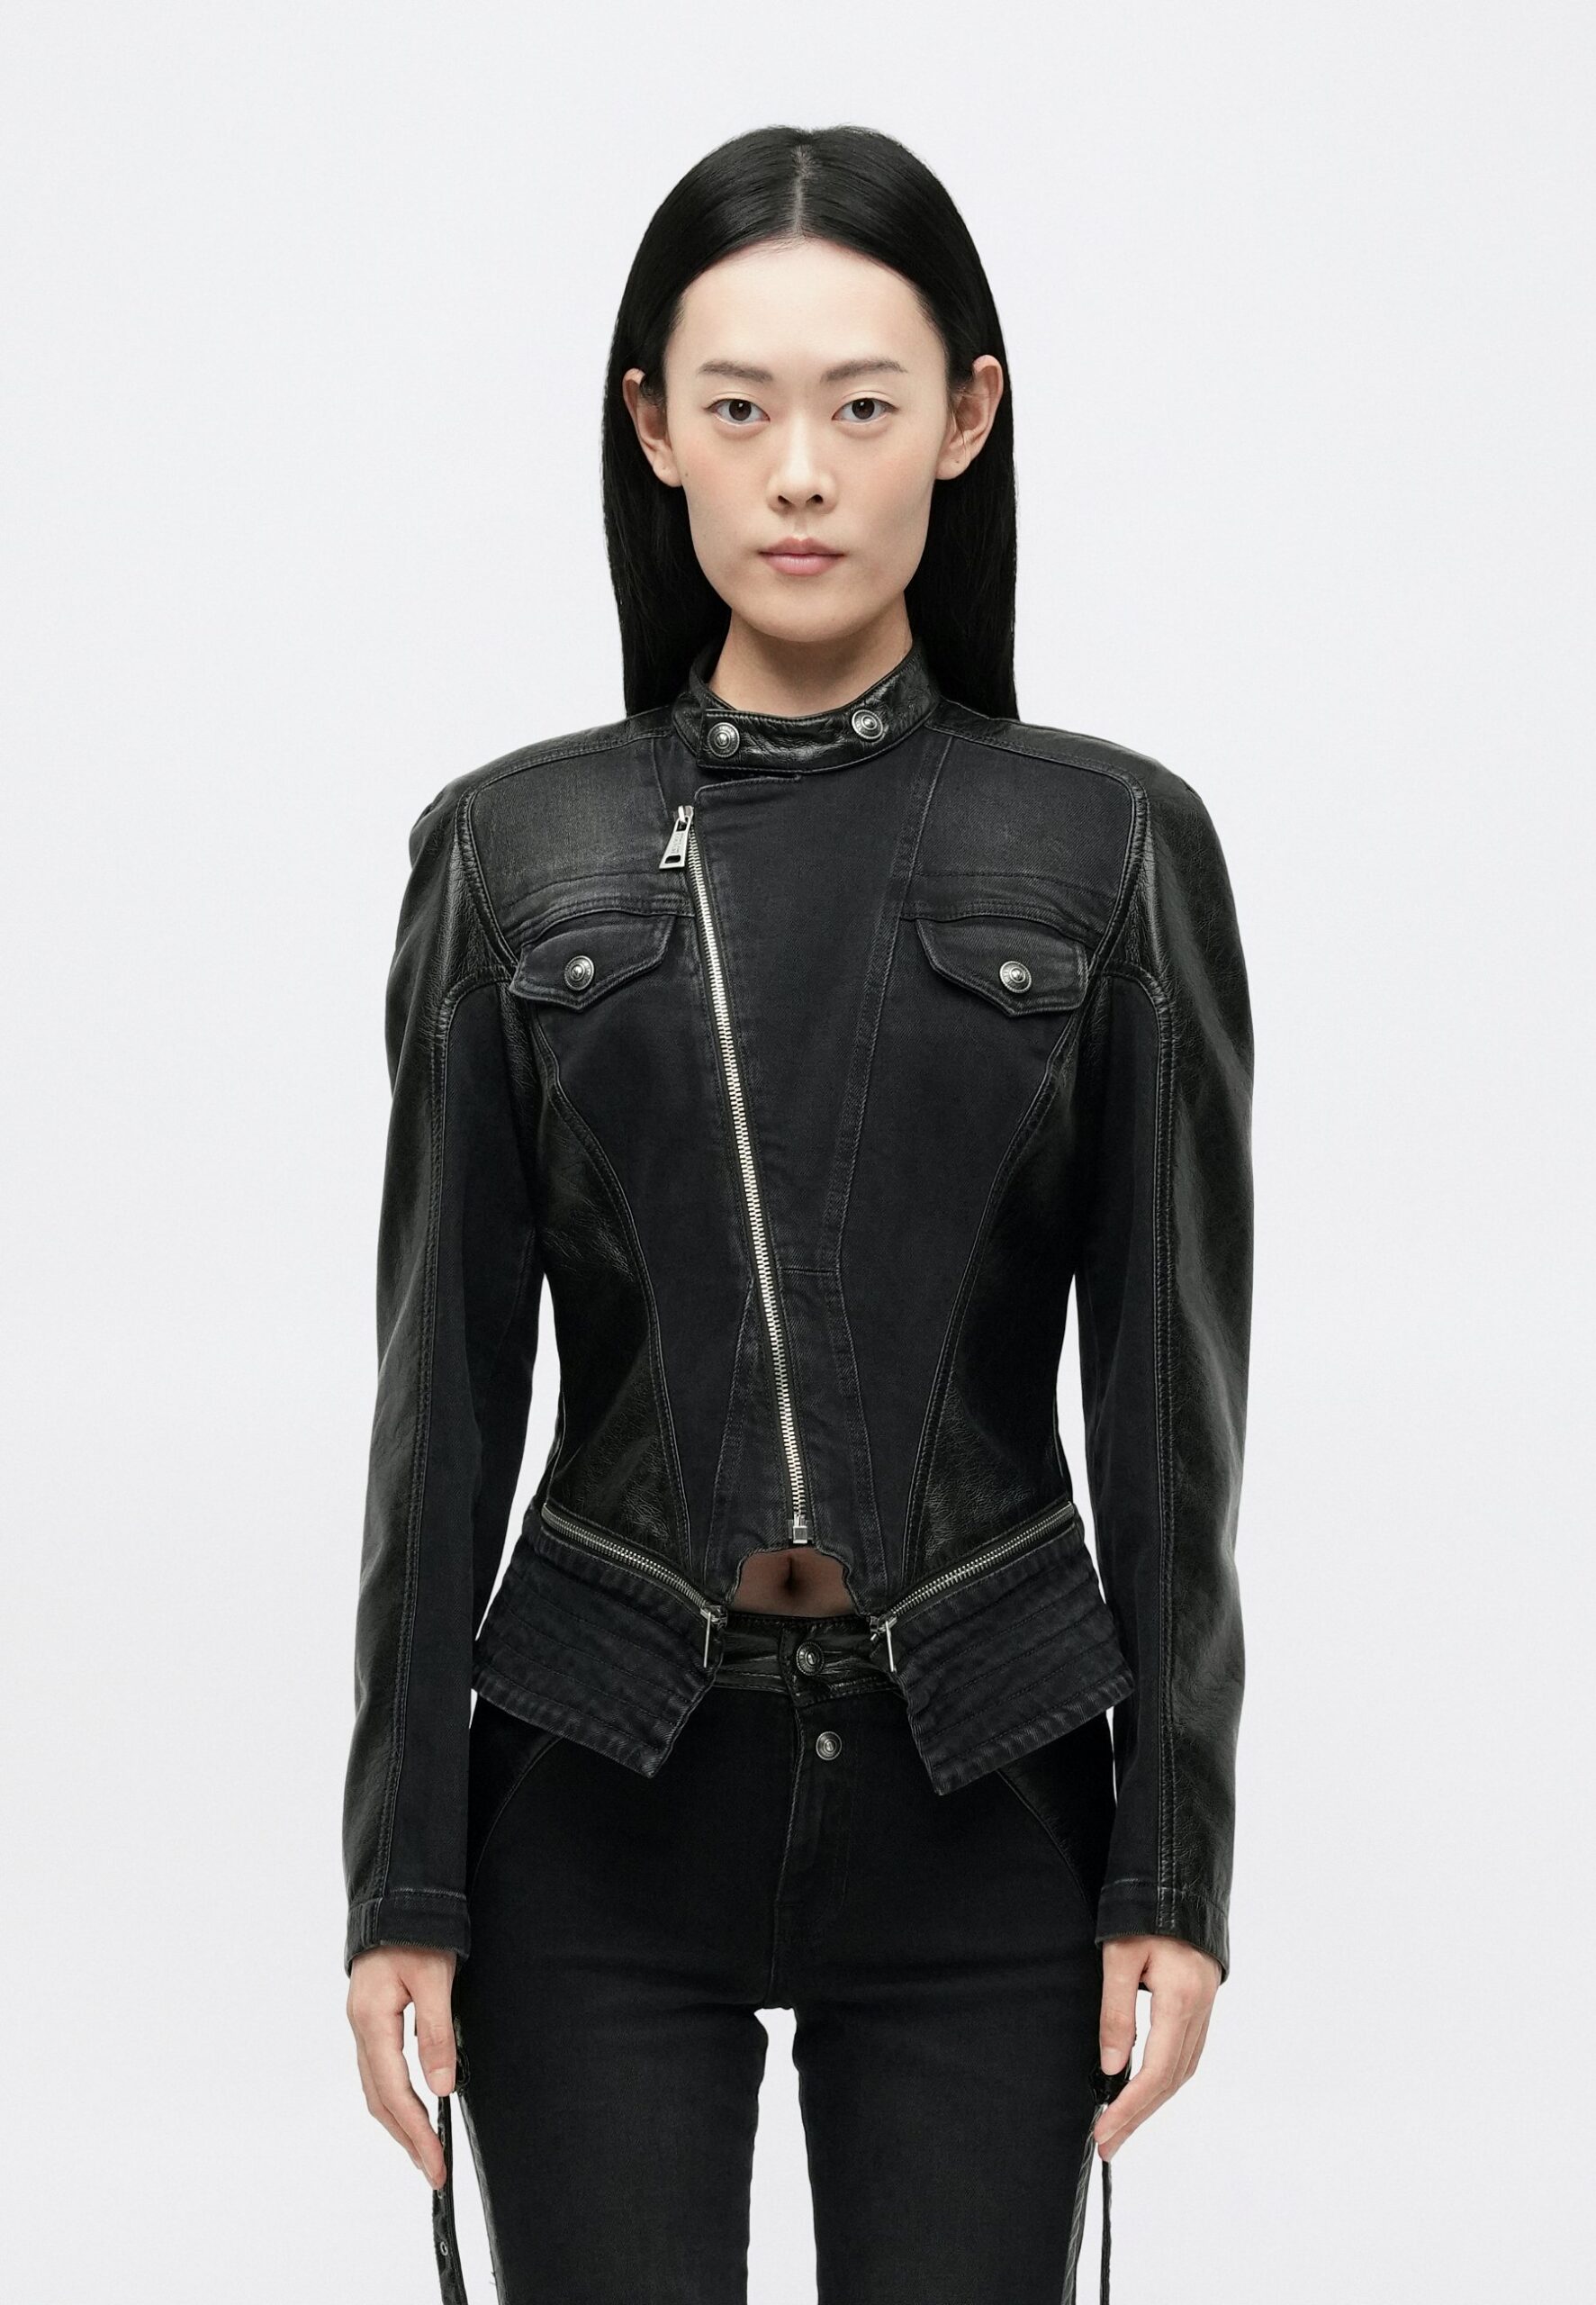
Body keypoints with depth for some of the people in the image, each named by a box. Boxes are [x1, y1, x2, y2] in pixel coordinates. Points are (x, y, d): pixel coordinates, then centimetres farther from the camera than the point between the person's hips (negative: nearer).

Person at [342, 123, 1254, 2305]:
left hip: (975, 1799, 0)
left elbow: (1170, 1392, 0)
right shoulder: (515, 852, 2)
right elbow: (447, 1389, 2)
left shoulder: (1114, 847, 0)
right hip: (603, 1799, 1)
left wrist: (1175, 1863, -4)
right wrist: (402, 1875, -2)